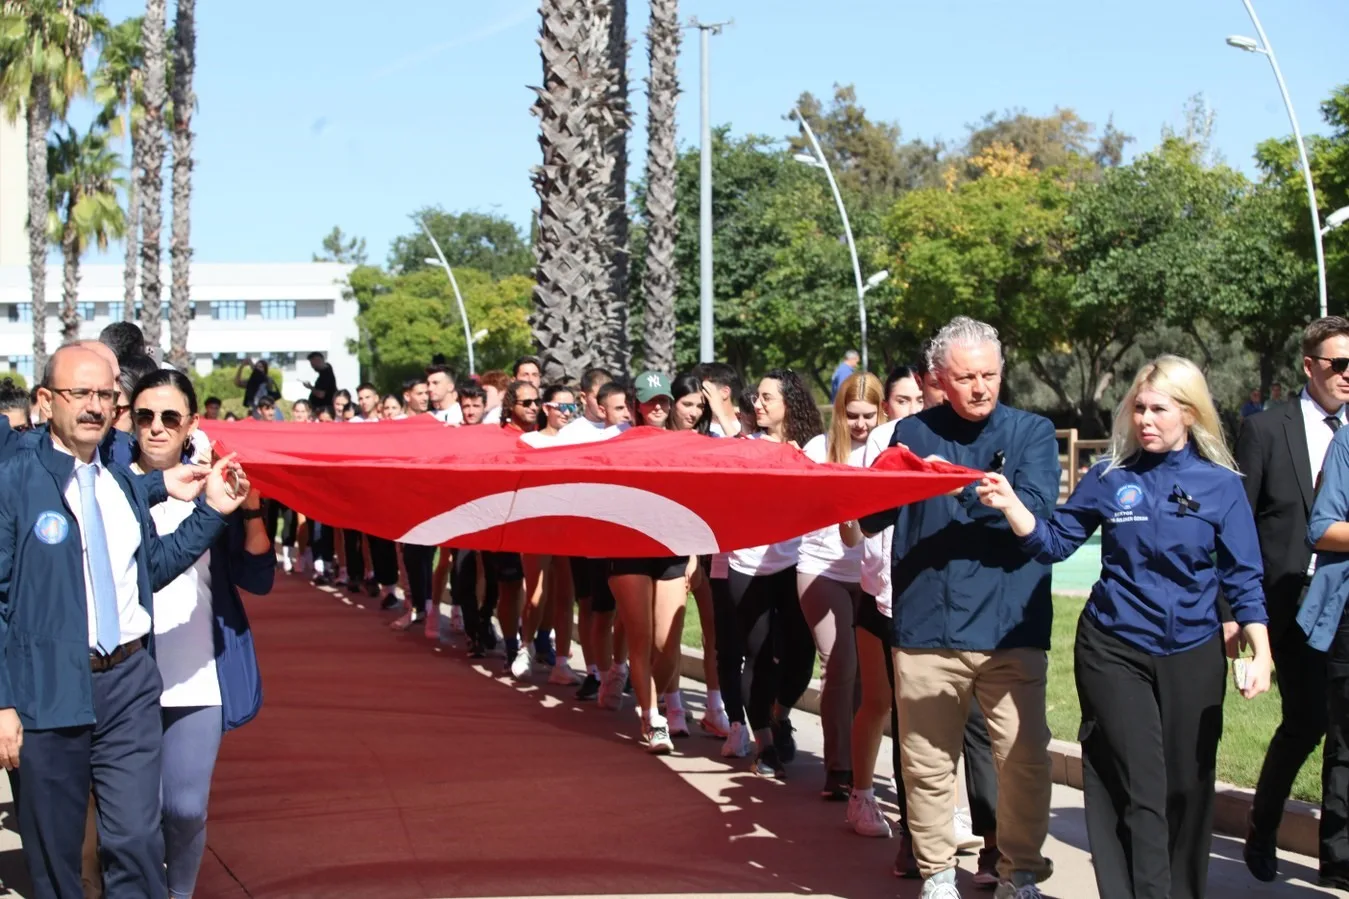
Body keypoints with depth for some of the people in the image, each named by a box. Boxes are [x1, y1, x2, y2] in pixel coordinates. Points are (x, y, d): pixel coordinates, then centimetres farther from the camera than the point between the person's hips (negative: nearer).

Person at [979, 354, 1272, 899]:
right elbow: (1055, 542, 2)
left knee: (1188, 788, 9)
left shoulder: (1220, 484, -2)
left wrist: (1260, 653, -7)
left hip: (1192, 655, 1)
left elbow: (1242, 577, 0)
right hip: (1114, 651, -1)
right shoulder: (1111, 478, -1)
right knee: (1138, 791, -4)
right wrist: (1011, 506, -14)